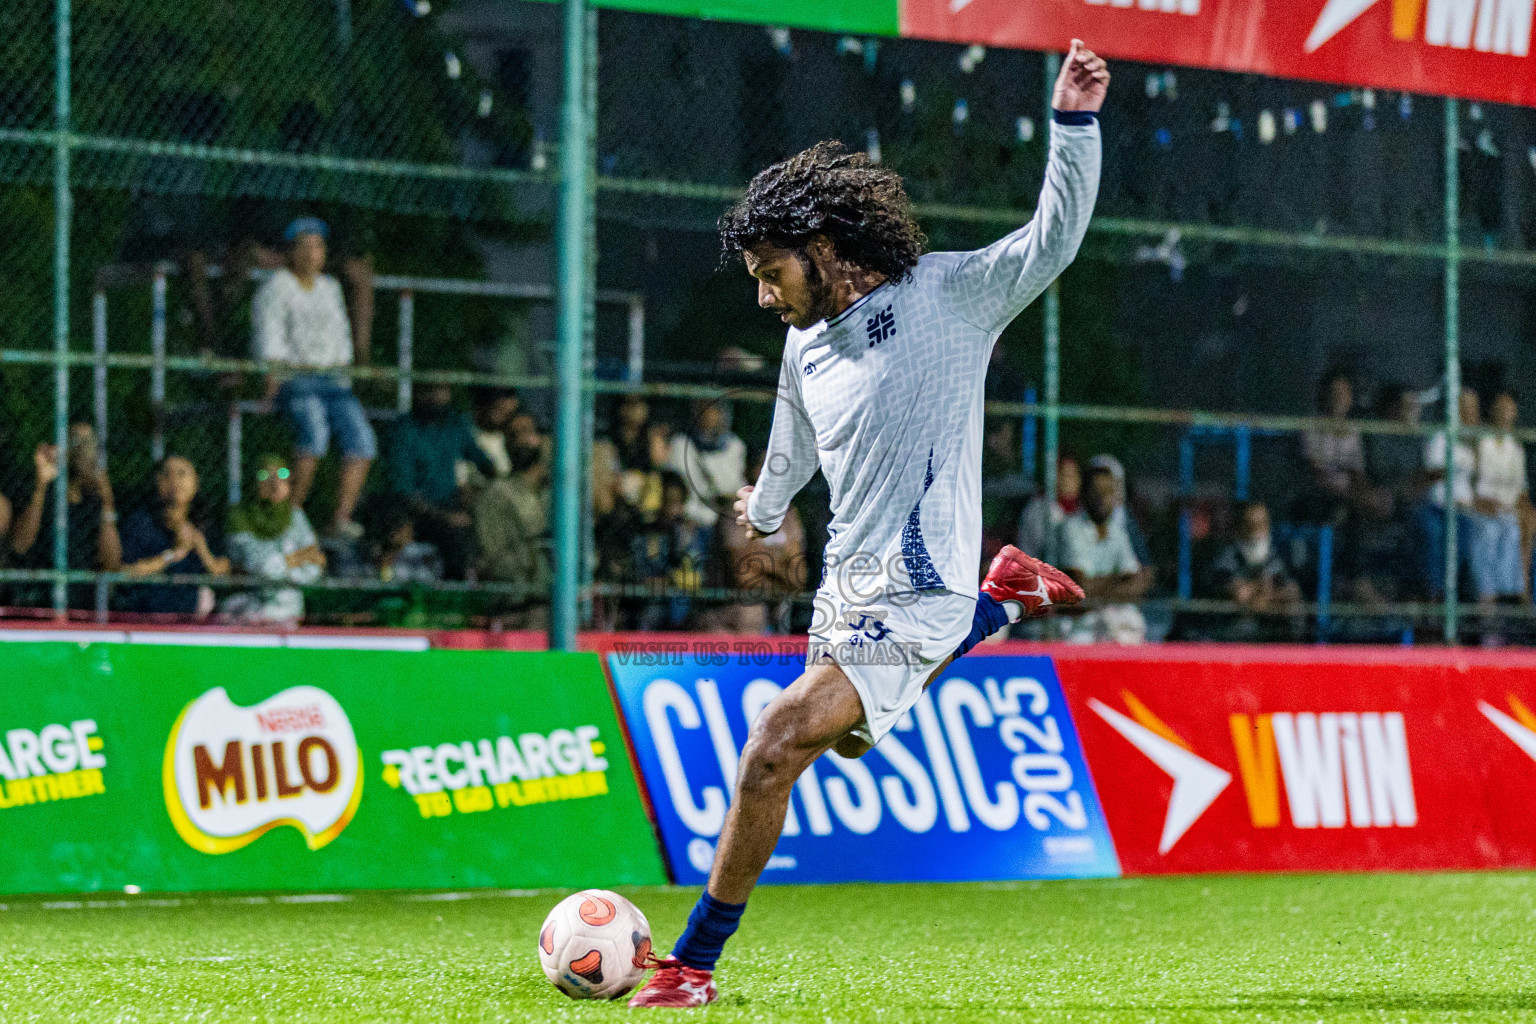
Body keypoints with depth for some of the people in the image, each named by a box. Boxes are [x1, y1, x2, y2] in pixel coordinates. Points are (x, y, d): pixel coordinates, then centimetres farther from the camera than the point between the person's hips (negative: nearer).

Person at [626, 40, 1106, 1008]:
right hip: (849, 589, 9)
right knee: (847, 735, 31)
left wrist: (1074, 124, -25)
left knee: (776, 748, -19)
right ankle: (1006, 595, 42)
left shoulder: (947, 294, -8)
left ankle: (694, 963, -11)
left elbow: (1052, 241, -15)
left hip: (915, 593, -9)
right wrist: (765, 510, 49)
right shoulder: (806, 348, 11)